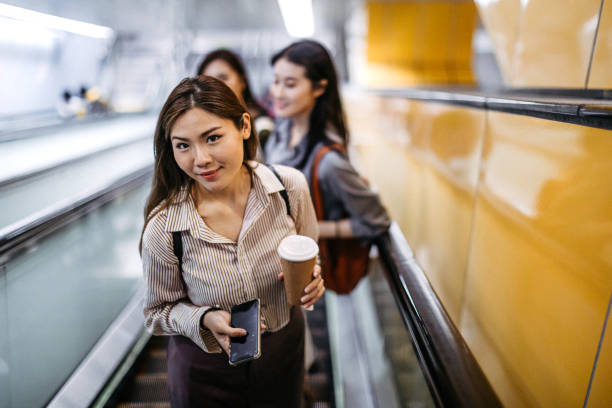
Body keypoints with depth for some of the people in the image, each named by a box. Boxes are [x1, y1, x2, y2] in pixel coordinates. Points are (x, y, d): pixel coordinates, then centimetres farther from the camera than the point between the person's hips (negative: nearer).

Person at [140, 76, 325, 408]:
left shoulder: (290, 186, -18)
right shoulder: (162, 228, -23)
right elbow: (159, 311, -7)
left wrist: (309, 279, -22)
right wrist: (205, 320, -26)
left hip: (284, 351, 3)